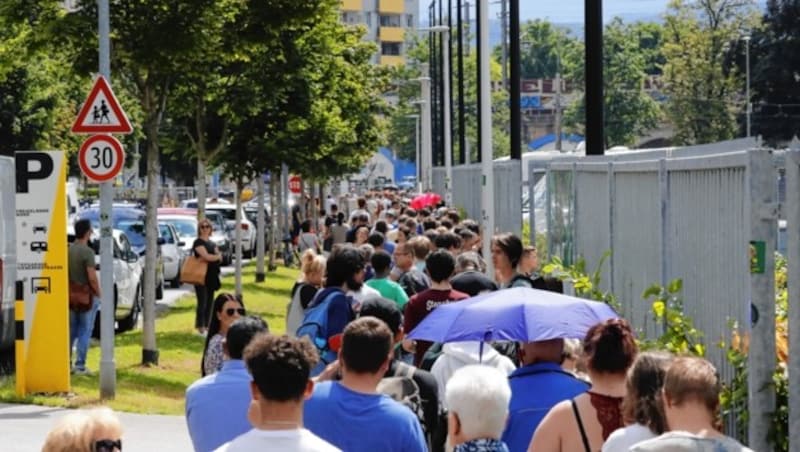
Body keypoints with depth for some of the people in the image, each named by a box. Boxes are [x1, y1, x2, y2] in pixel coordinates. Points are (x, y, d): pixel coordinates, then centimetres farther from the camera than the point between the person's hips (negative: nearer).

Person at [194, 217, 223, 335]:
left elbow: (220, 257, 9)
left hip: (211, 276, 7)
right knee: (202, 302, -9)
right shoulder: (198, 242, -6)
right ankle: (200, 327, -7)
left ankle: (207, 325, 14)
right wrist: (216, 256, -1)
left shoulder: (212, 243, 17)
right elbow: (206, 256, -17)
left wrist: (210, 257, -9)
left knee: (209, 302, 8)